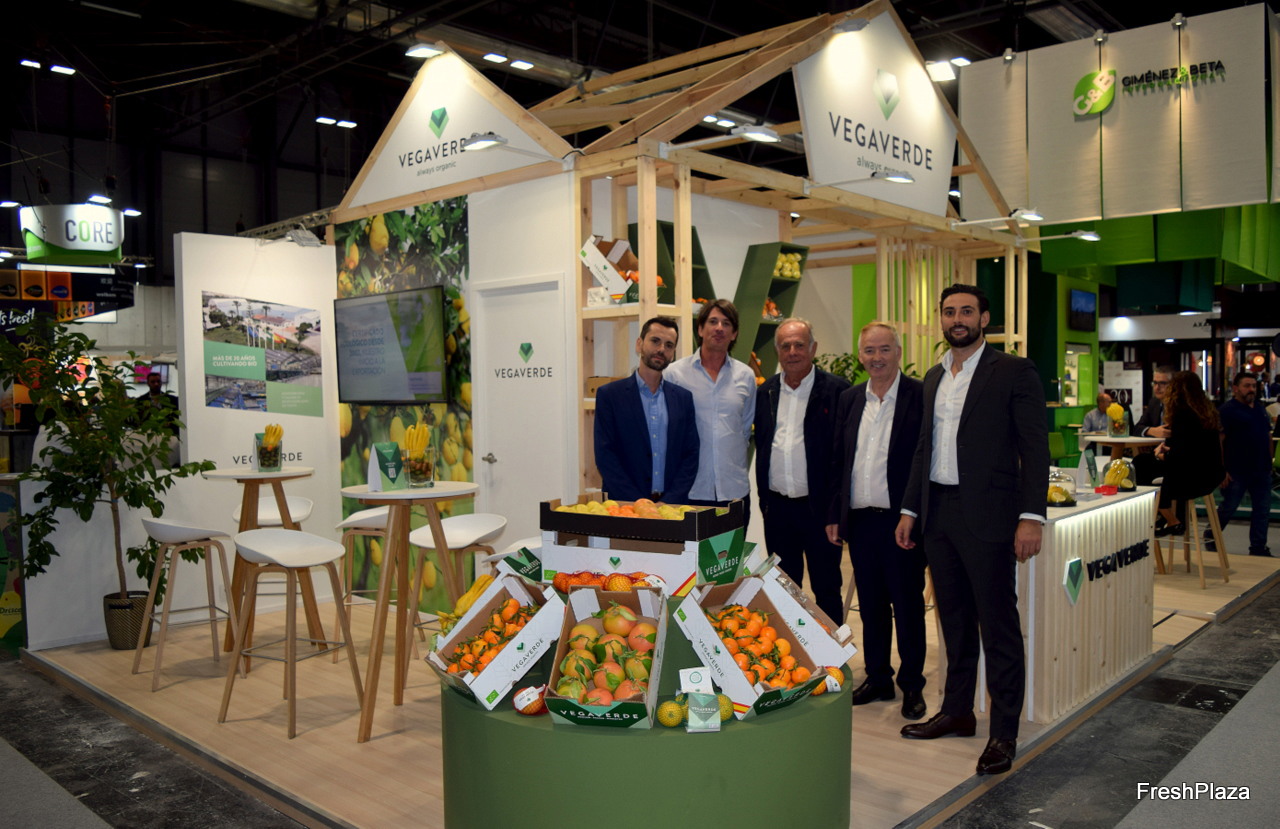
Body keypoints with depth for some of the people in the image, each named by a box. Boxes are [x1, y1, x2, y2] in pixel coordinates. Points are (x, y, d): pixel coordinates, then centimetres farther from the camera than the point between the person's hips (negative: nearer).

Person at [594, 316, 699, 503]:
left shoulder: (683, 398, 9)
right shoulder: (609, 395, 1)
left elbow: (691, 454, 7)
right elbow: (605, 457, -5)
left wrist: (670, 501, -7)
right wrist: (639, 504, -12)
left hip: (673, 504, 2)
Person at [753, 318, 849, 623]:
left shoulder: (836, 390, -5)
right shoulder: (765, 392, 10)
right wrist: (763, 496, 9)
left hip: (819, 506, -4)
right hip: (777, 507, 4)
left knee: (826, 589, 6)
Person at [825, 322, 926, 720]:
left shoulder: (921, 396, -6)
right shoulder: (849, 400, 10)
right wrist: (835, 514, 9)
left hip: (901, 522, -5)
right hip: (859, 520, 5)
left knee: (907, 605, 6)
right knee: (870, 605, 14)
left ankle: (911, 685, 21)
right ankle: (877, 679, 27)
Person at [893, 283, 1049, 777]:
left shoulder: (1014, 371, -5)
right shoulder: (933, 378, 14)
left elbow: (1034, 448, -10)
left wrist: (1031, 516, -16)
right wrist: (910, 509, 14)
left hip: (986, 516, -6)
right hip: (938, 514, 7)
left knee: (998, 625, 1)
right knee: (954, 620, 16)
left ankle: (1004, 732, 11)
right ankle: (957, 712, 29)